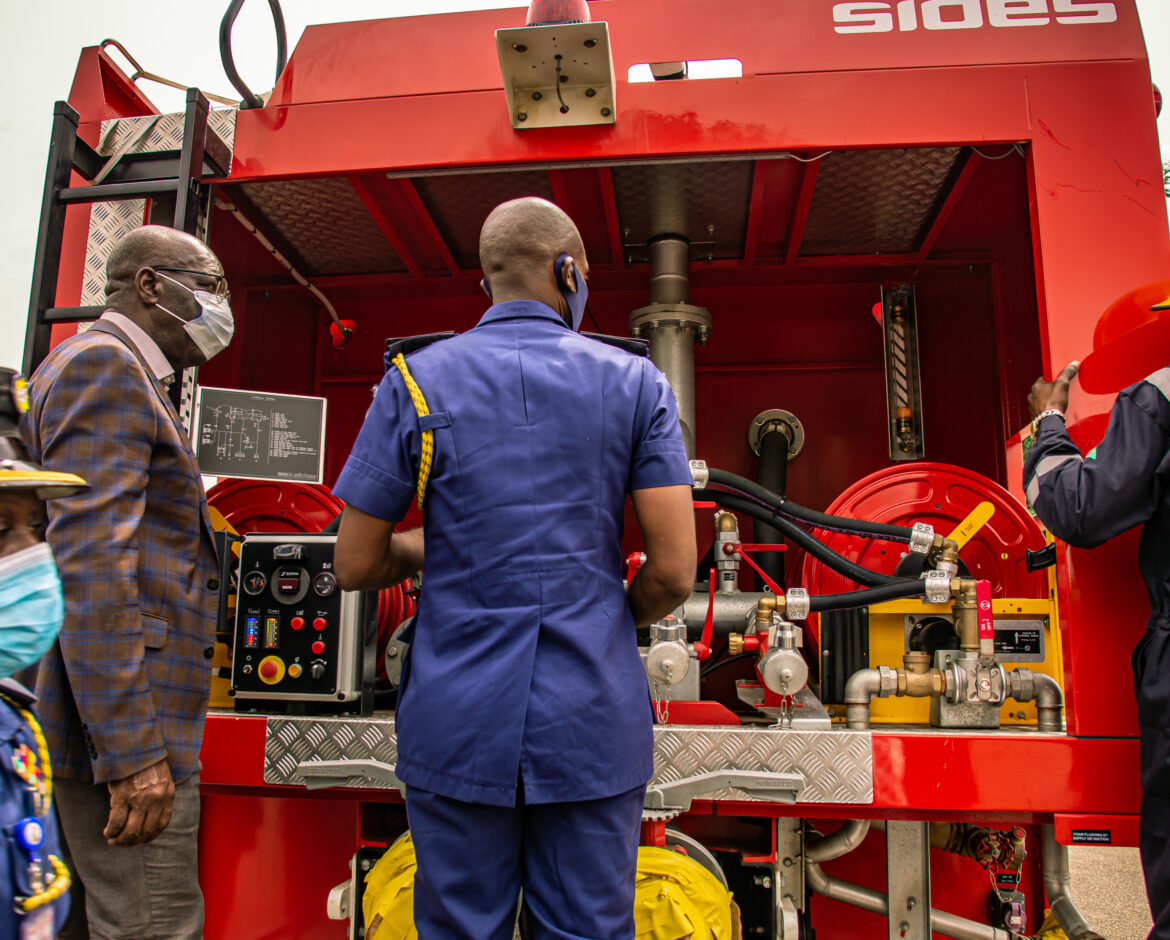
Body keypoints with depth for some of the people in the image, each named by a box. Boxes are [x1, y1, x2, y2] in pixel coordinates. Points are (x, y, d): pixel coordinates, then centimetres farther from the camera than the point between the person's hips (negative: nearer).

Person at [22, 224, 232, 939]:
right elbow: (89, 558, -21)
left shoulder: (129, 378, 22)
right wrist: (132, 752, -23)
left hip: (140, 717, 10)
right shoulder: (103, 364, -11)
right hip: (126, 719, -10)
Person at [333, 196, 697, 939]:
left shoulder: (416, 382, -1)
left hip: (458, 727, 0)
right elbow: (675, 572, -6)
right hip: (594, 728, 0)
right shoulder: (637, 384, -1)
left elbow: (355, 565, 1)